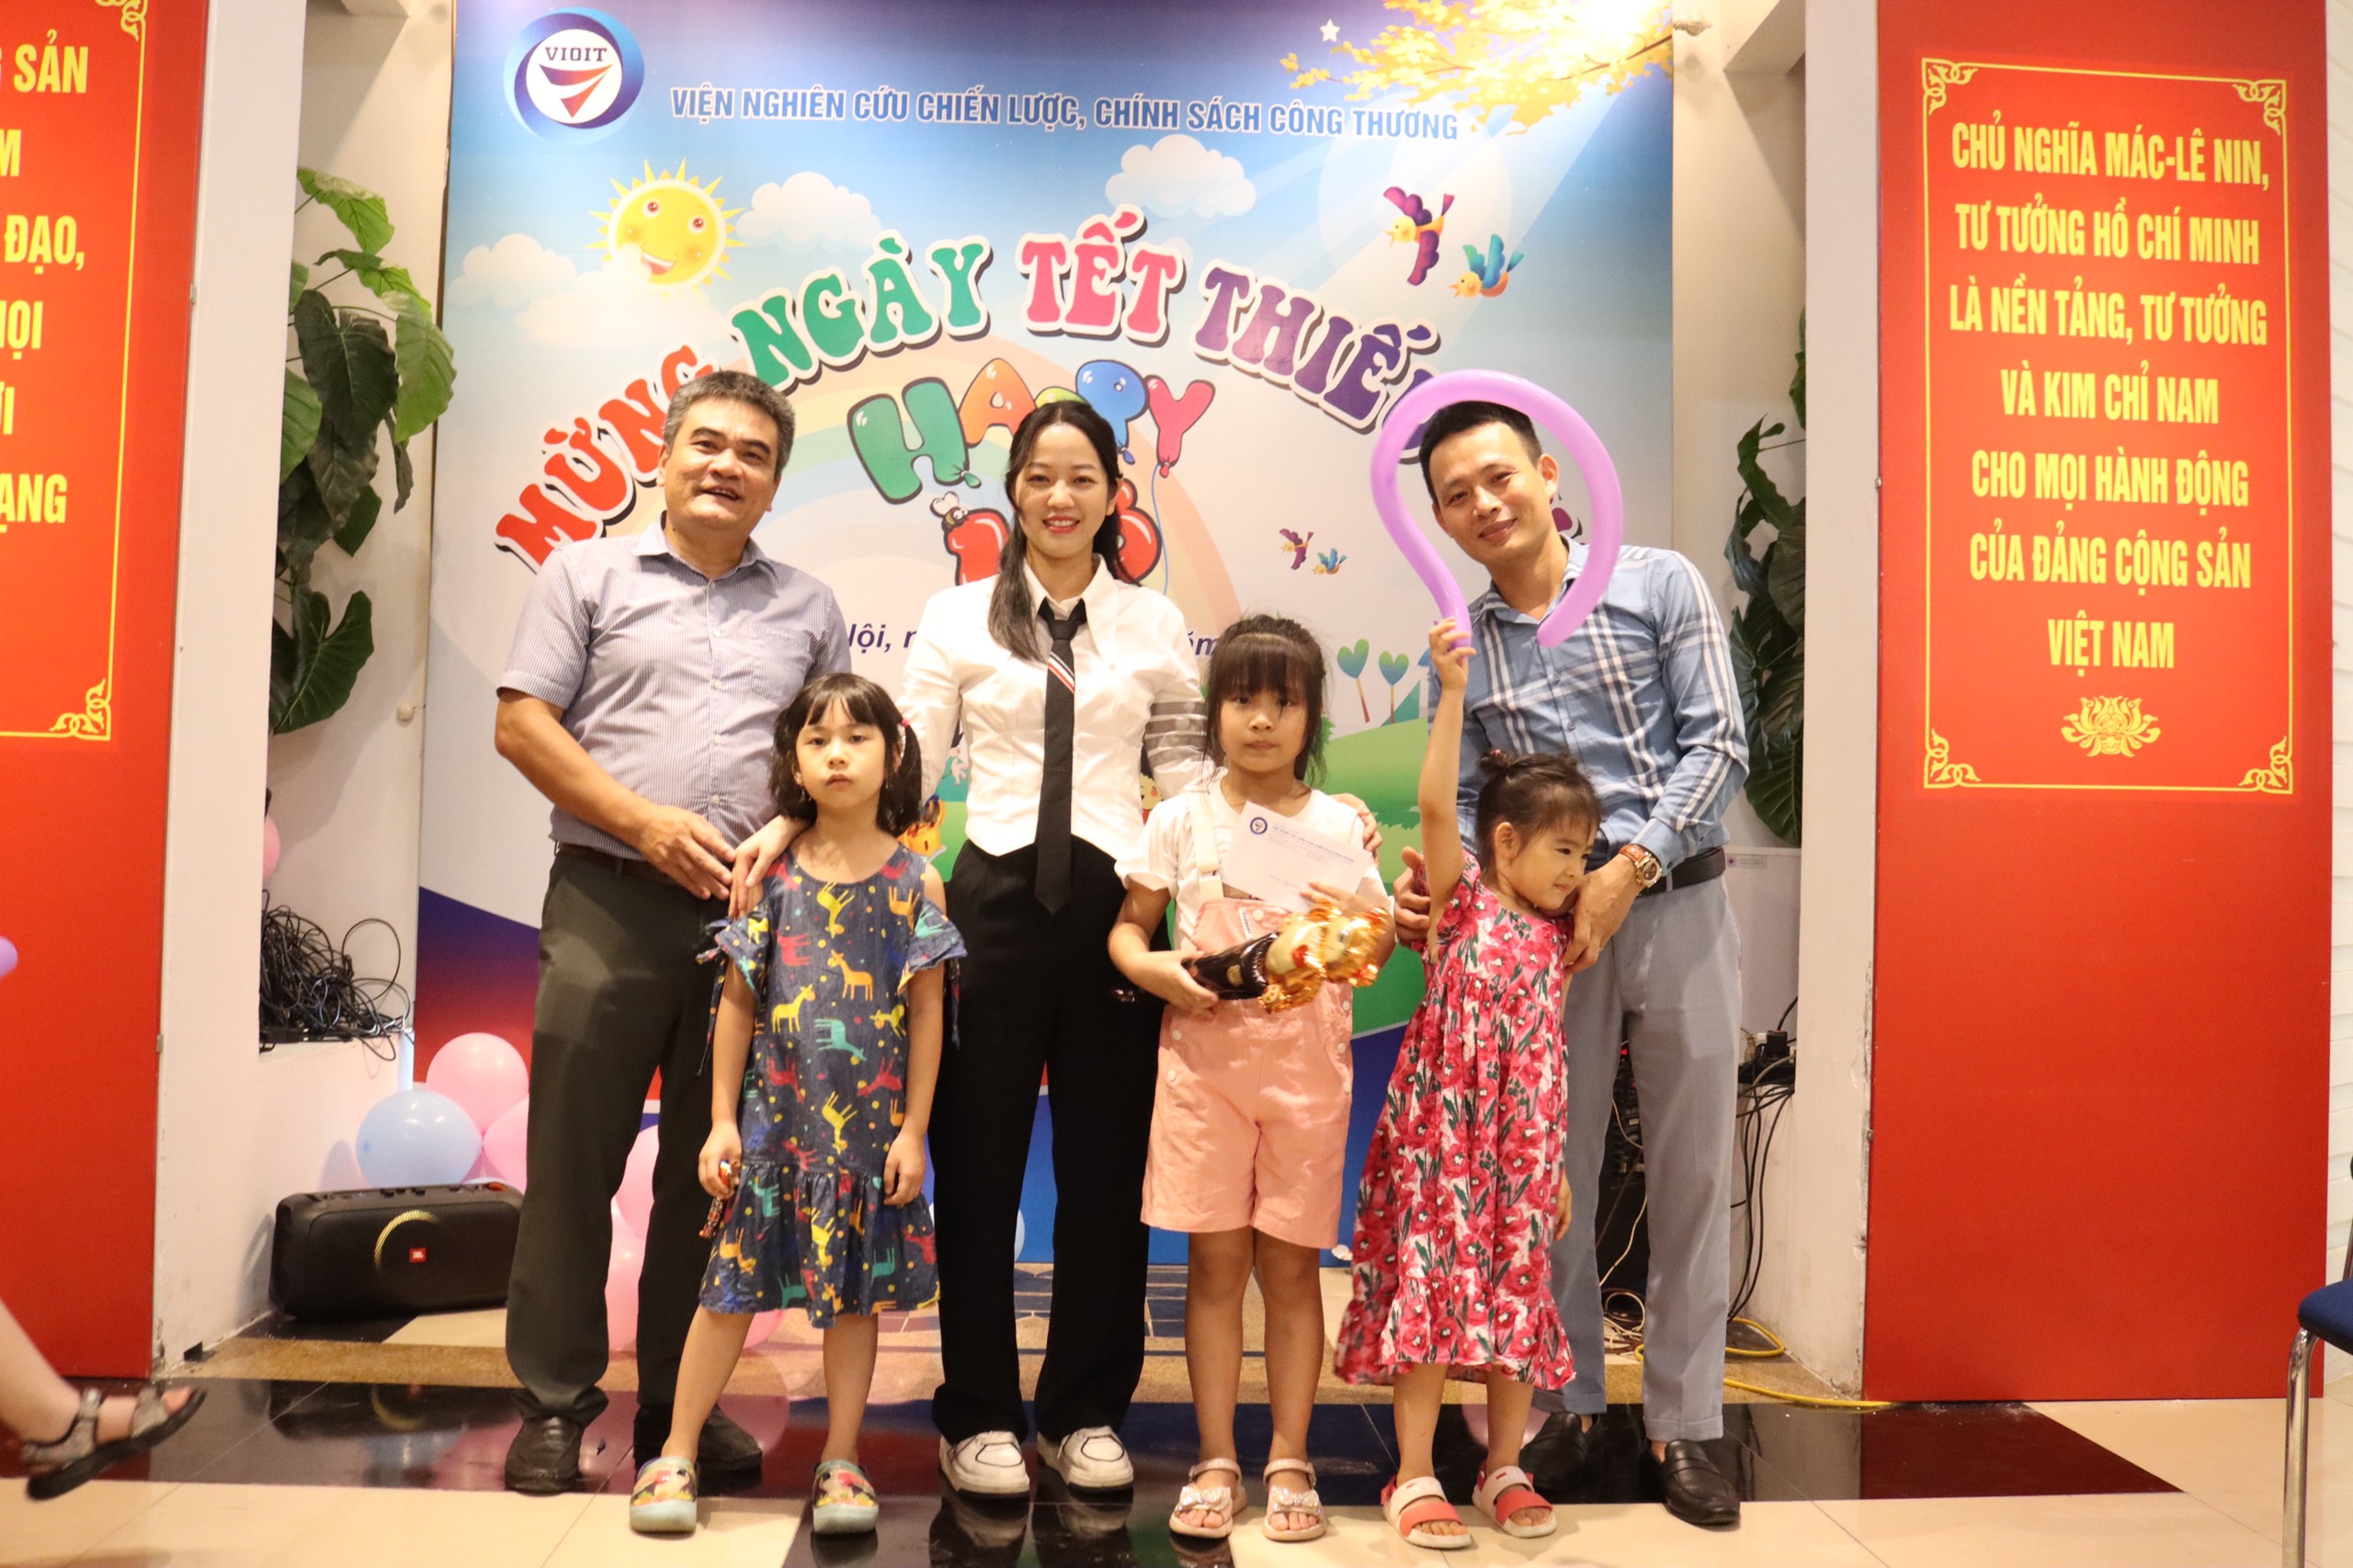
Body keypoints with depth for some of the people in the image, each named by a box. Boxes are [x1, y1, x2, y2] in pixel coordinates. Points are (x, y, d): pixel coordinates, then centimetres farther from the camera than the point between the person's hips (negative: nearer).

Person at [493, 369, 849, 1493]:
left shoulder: (808, 609, 16)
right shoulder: (588, 574, 9)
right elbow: (520, 725, 0)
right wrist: (649, 825, -10)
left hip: (754, 915, 2)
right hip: (610, 904, -2)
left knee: (711, 1169, 9)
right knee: (574, 1157, 2)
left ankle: (680, 1401, 21)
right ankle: (554, 1401, 16)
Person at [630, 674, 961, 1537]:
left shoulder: (914, 881, -3)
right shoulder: (772, 873, -1)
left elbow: (927, 1013, -1)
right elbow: (738, 1003, 2)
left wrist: (912, 1131, -4)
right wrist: (722, 1120, 0)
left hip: (869, 1123, 0)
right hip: (774, 1117, 0)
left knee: (854, 1291, 10)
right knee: (733, 1282, 6)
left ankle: (840, 1460, 24)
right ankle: (675, 1456, 20)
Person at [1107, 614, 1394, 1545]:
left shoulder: (1338, 826, 3)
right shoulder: (1181, 818, 3)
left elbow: (1380, 942, 8)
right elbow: (1126, 927, 7)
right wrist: (1159, 972, -13)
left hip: (1305, 1066, 0)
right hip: (1204, 1057, 0)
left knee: (1290, 1264, 6)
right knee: (1214, 1262, 5)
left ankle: (1289, 1463, 19)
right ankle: (1216, 1463, 17)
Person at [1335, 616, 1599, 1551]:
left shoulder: (1552, 935, 10)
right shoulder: (1462, 900, -4)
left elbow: (1548, 1058, 14)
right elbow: (1436, 805, -20)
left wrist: (1557, 1163, 14)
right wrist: (1453, 692, -26)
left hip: (1521, 1145, 6)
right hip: (1444, 1133, -5)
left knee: (1516, 1293, 10)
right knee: (1433, 1288, -2)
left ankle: (1505, 1467, 25)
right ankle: (1414, 1479, 9)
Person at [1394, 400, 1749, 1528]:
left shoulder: (1659, 585, 0)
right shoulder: (1464, 648, 8)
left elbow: (1717, 745, -5)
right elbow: (1470, 803, 9)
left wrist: (1628, 868, -15)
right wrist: (1435, 888, -11)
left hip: (1677, 908, -2)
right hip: (1548, 925, 2)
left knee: (1690, 1176, 5)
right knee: (1552, 1177, 7)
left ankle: (1682, 1427, 18)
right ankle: (1564, 1407, 24)